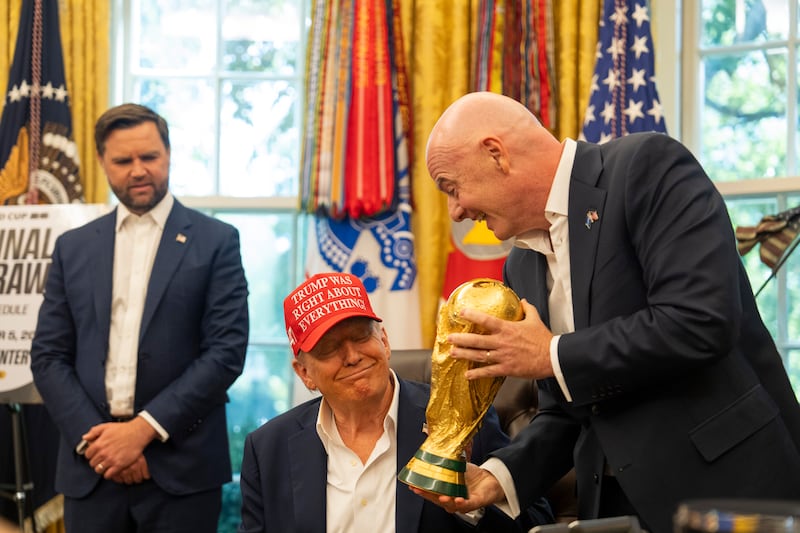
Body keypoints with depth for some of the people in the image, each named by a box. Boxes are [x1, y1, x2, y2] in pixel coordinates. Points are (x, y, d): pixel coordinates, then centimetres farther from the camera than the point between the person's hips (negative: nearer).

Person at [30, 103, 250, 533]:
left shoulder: (215, 242, 2)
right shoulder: (73, 248, 11)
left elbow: (227, 351, -6)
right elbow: (48, 356, 7)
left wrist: (145, 428, -12)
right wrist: (94, 438, -7)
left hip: (182, 468, -2)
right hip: (91, 469, 3)